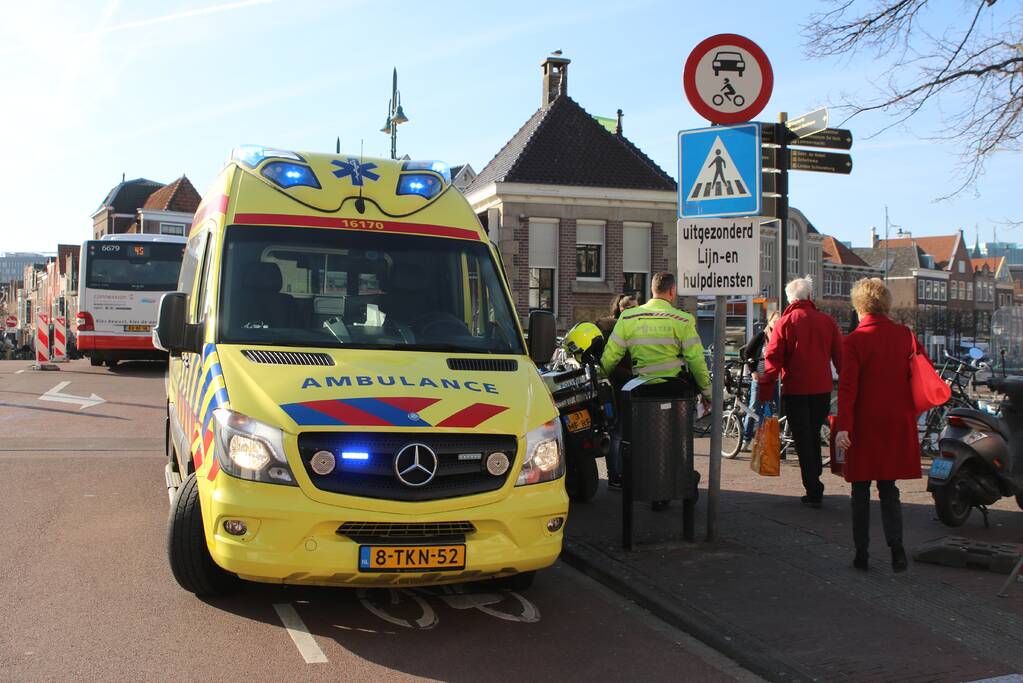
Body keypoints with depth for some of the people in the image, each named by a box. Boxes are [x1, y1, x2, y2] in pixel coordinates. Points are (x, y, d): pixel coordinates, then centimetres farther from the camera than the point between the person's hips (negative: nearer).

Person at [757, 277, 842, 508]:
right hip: (822, 389, 3)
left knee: (802, 440, 4)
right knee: (814, 435, 20)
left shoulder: (785, 322, -7)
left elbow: (772, 359, -10)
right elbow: (840, 356, 4)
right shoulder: (827, 321, 1)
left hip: (795, 390, -3)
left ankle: (813, 491, 2)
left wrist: (764, 392, -8)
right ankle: (815, 480, 26)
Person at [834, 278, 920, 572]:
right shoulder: (905, 335, 1)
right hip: (898, 425, 3)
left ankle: (861, 553, 11)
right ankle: (896, 546, -4)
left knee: (861, 491, 8)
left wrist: (843, 426, -19)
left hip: (865, 425, -3)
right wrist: (911, 412, 19)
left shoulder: (854, 340, -9)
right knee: (889, 488, 12)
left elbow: (848, 386, -16)